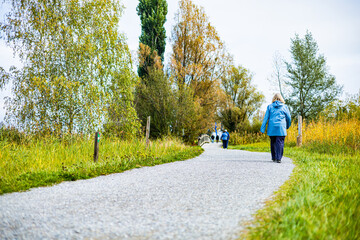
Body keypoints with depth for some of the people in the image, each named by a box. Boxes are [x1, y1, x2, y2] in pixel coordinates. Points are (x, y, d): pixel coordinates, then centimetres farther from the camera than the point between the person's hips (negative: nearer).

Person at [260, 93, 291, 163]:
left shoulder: (270, 106, 8)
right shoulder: (284, 107, 7)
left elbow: (266, 118, 3)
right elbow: (288, 118, 12)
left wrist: (263, 128, 3)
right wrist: (288, 126, 29)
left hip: (272, 128, 2)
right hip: (281, 128, -2)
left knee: (273, 143, 11)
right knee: (280, 143, -3)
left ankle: (274, 158, 17)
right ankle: (278, 158, -10)